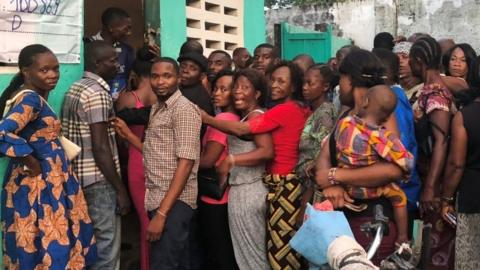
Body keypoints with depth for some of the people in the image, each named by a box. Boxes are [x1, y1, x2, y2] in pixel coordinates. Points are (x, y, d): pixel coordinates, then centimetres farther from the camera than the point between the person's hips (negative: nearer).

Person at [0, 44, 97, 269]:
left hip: (47, 182, 9)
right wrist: (31, 162, -23)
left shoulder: (35, 96, 9)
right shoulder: (30, 99, -20)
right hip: (39, 185, -9)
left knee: (42, 248, 16)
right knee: (47, 250, -1)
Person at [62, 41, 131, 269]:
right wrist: (120, 189, -16)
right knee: (106, 248, -2)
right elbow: (100, 148, -20)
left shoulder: (75, 89, 14)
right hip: (98, 180, -10)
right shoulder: (97, 93, -16)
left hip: (79, 177, 10)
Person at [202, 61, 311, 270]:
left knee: (280, 246, 1)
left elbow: (241, 129, -19)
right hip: (295, 181, 8)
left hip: (283, 184, -8)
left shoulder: (283, 110, -15)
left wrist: (206, 118, -13)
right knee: (291, 243, 16)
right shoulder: (302, 109, 9)